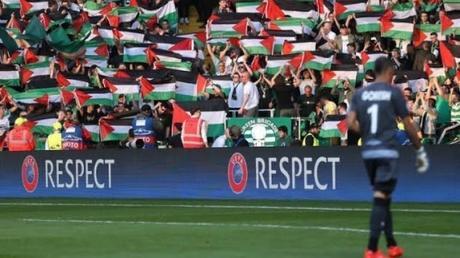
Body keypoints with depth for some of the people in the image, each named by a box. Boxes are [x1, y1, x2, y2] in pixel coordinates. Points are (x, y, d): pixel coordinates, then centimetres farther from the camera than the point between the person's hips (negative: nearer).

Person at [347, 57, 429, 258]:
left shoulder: (360, 93, 9)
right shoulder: (394, 92, -2)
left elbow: (351, 124, -1)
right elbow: (408, 126, -1)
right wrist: (420, 151, 9)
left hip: (368, 152, 5)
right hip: (387, 151, -5)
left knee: (383, 198, 17)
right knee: (381, 198, -9)